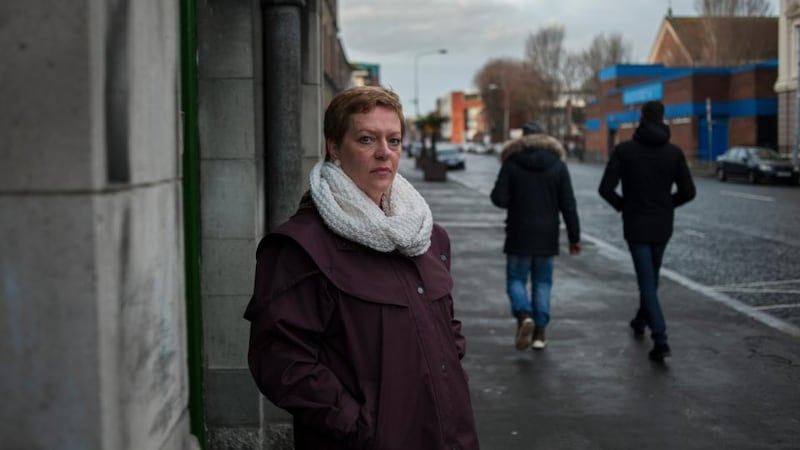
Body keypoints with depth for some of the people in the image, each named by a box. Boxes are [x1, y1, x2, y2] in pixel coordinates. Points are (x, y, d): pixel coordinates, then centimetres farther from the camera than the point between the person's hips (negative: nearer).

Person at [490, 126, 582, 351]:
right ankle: (539, 333, 9)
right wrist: (574, 237, 3)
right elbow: (568, 204, -2)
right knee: (542, 282, 12)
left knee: (516, 280, 7)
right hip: (547, 235, 2)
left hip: (519, 234, -2)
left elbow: (499, 198, -12)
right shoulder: (557, 164, 0)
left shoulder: (511, 163, -6)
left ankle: (524, 316, -20)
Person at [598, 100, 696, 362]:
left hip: (636, 225, -3)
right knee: (651, 277, 24)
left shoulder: (624, 150, -9)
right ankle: (640, 322, 42)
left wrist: (623, 206, 6)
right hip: (662, 225, 3)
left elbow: (606, 189, -13)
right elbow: (688, 191, -4)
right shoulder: (674, 152, -3)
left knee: (647, 282, -2)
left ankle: (661, 341, -13)